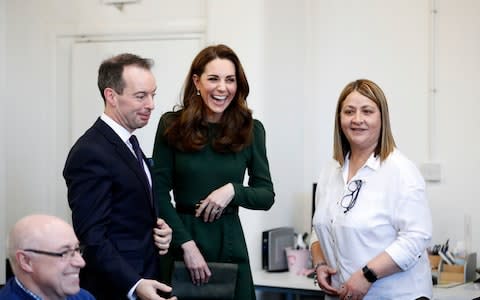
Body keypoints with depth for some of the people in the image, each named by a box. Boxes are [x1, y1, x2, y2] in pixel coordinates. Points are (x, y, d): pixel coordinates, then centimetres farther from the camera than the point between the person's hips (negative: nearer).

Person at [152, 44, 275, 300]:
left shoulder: (250, 129, -1)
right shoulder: (171, 125, -4)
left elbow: (266, 196, 2)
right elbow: (160, 193, -4)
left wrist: (232, 190, -16)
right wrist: (187, 245, -12)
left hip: (229, 241, 1)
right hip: (182, 235, -1)